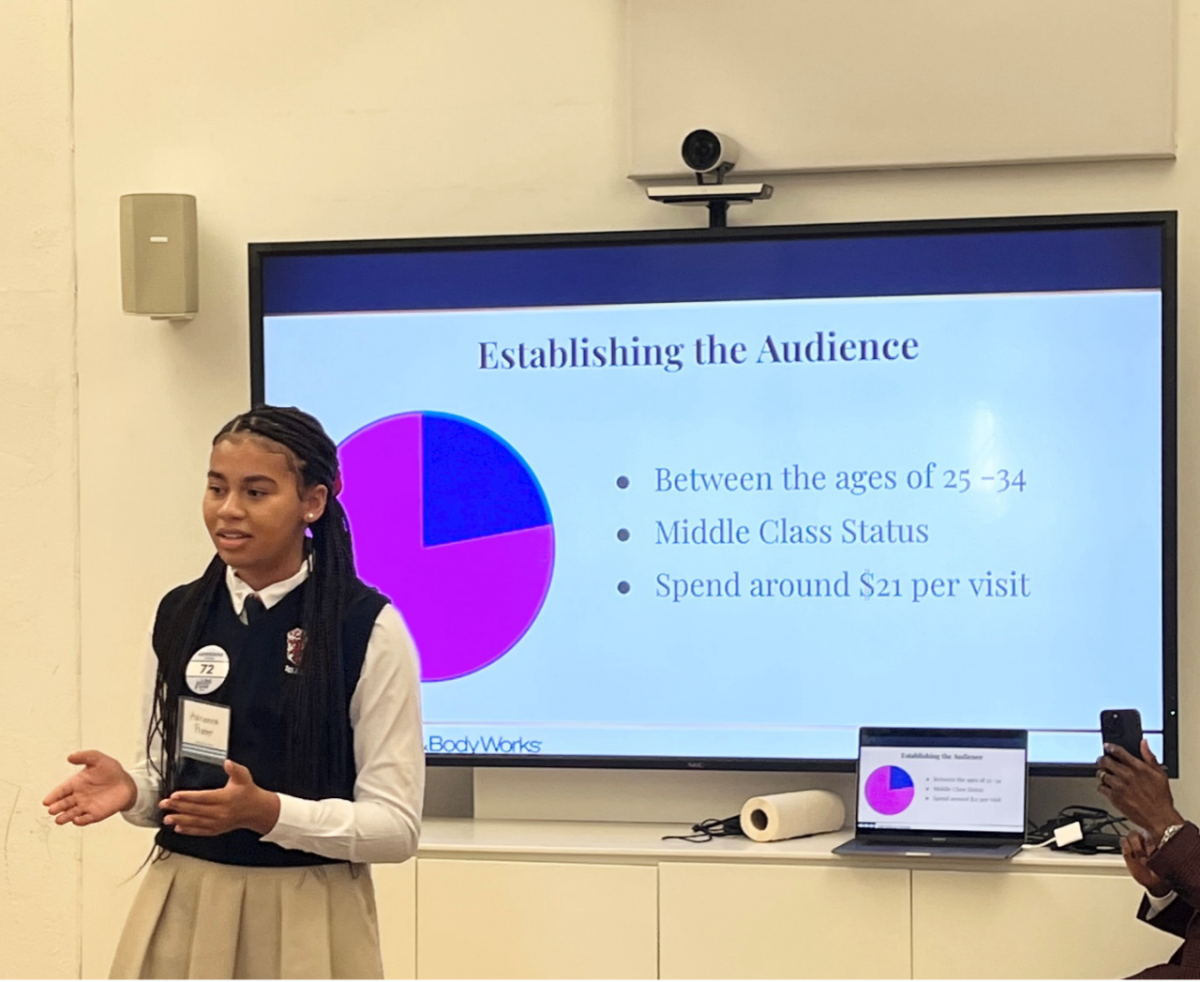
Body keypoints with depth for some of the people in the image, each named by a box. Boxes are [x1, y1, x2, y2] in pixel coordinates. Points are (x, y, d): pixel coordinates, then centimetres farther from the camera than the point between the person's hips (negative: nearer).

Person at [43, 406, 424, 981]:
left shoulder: (369, 628, -11)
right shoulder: (178, 616, 3)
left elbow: (396, 825, -12)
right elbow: (169, 776, 13)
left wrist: (268, 812, -24)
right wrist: (130, 790, -9)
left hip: (304, 917, -4)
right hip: (181, 908, 4)